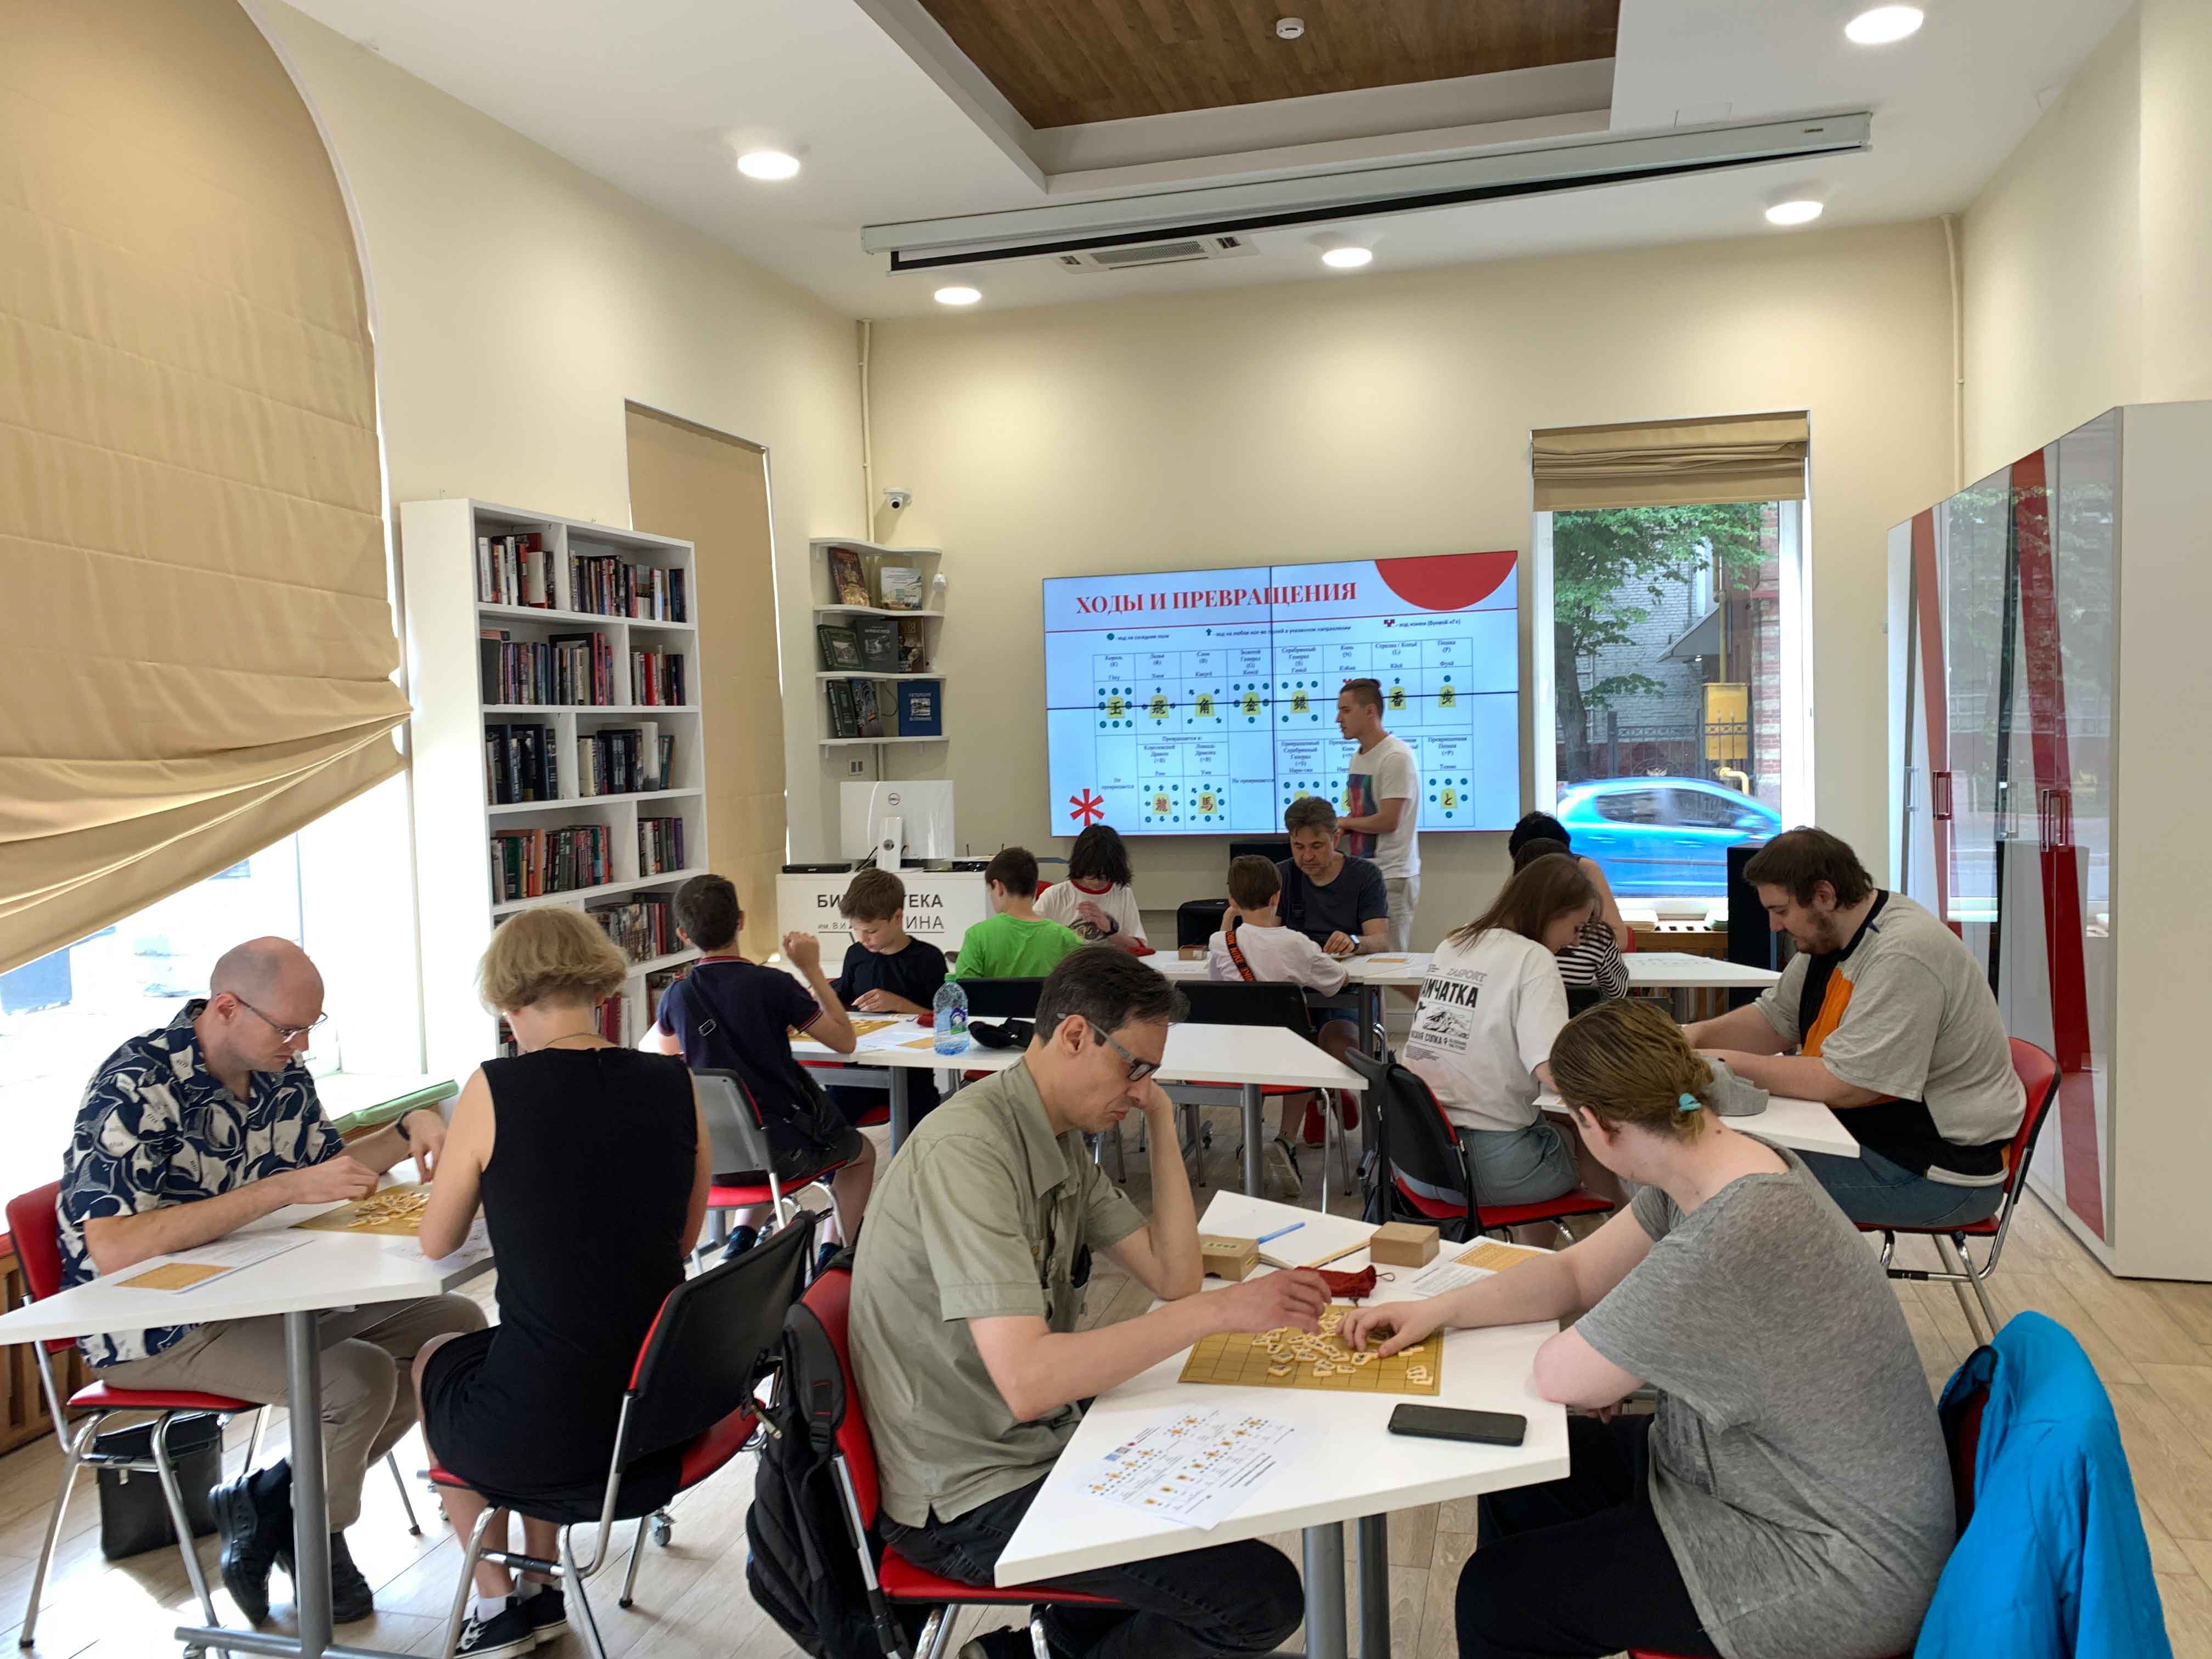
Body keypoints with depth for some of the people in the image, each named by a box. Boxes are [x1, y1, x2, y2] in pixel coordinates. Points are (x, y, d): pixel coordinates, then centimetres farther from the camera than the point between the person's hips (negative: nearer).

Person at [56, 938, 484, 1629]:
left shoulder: (281, 1070, 2)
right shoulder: (135, 1089, -21)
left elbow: (325, 1164, 17)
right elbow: (112, 1251, -30)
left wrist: (408, 1130, -4)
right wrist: (285, 1189, -32)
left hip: (262, 1292, 8)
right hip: (157, 1326, -8)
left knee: (456, 1324, -2)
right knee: (358, 1375, -28)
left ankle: (273, 1500, 5)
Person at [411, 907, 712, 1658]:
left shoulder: (496, 1089, -14)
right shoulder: (672, 1083, -4)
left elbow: (436, 1243, 2)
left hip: (546, 1440, -4)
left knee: (431, 1361, 31)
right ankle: (540, 1588, 43)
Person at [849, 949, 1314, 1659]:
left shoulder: (1063, 1141, 5)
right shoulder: (970, 1148, -25)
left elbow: (1172, 1276, 4)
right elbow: (1026, 1379, -32)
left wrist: (1162, 1125, -2)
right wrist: (1220, 1310, -31)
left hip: (1039, 1439, 10)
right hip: (967, 1502, -9)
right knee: (1263, 1594, -12)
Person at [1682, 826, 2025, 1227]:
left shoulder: (1904, 954, -25)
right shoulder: (1828, 936, 4)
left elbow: (1845, 1084, -27)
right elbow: (1775, 1021, 14)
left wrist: (1730, 1064, -20)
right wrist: (1697, 1035, -4)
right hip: (1868, 1131, 10)